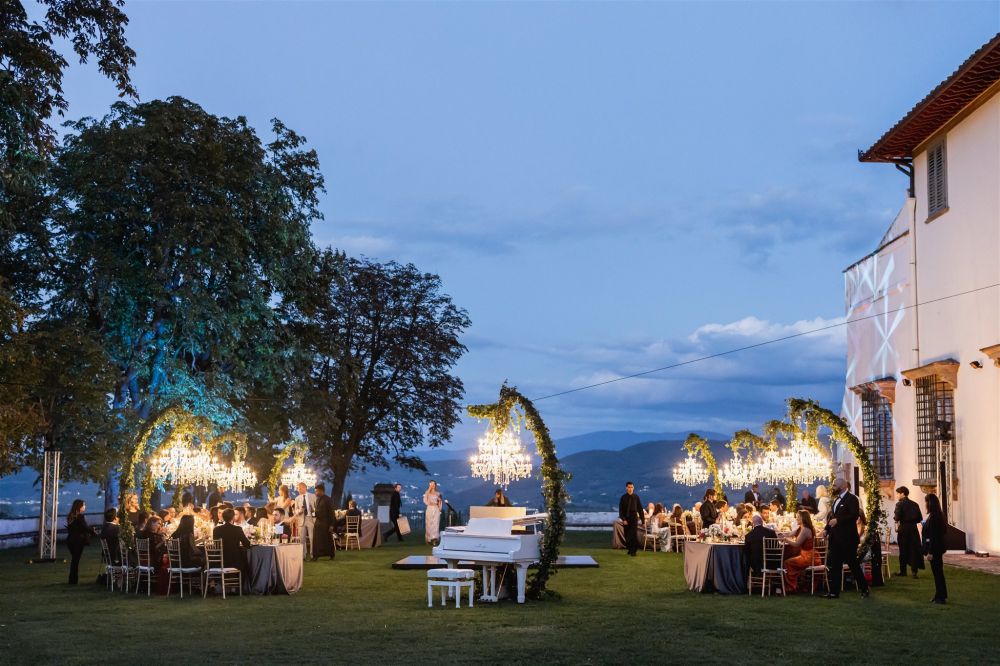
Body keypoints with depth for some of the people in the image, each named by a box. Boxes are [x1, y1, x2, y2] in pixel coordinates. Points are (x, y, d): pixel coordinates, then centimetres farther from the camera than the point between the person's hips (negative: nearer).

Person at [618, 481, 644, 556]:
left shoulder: (636, 497, 0)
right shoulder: (623, 497, -1)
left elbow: (640, 509, 4)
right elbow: (620, 510, -2)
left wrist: (642, 519, 1)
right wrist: (623, 519, -12)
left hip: (634, 518, -1)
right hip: (626, 519, 1)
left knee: (634, 535, -10)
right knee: (627, 536, 8)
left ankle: (633, 551, -7)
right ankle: (630, 549, 23)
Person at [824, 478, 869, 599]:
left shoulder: (852, 498, -10)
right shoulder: (836, 499, 17)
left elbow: (854, 515, -22)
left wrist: (837, 520, -22)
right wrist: (828, 529, 9)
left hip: (847, 538, -8)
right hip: (835, 538, 8)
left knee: (854, 565, 0)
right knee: (834, 566, 7)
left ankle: (864, 589, 13)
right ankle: (834, 592, 11)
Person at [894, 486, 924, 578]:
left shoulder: (900, 504, -7)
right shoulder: (915, 504, 9)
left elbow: (897, 517, -17)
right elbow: (920, 518, 7)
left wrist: (894, 517, 5)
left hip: (903, 529, -4)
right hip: (913, 528, 4)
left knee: (903, 550, 5)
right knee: (914, 550, 3)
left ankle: (903, 570, 12)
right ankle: (914, 571, -3)